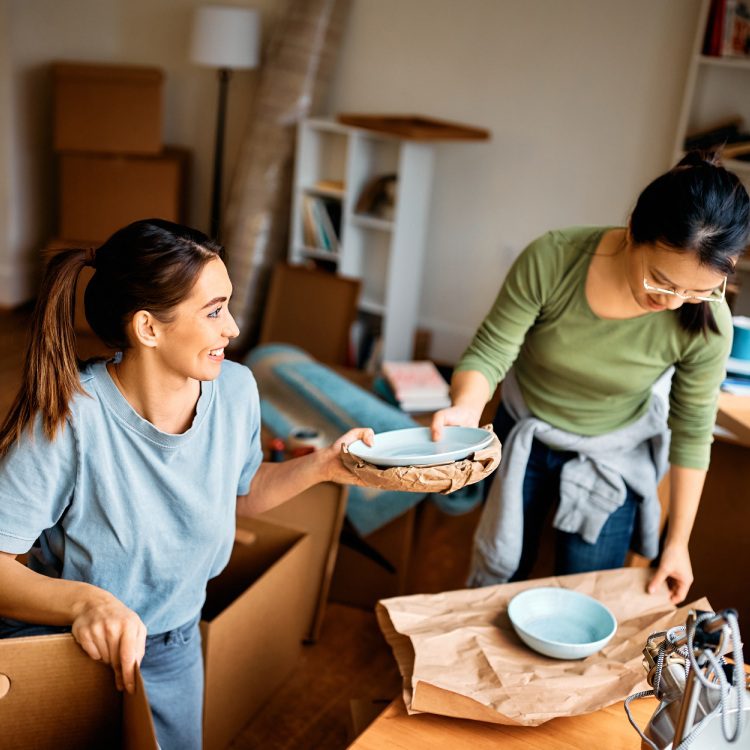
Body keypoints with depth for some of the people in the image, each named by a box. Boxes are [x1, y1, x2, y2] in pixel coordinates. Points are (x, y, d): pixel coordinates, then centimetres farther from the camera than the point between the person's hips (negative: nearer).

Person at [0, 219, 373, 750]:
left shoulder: (235, 391, -14)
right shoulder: (66, 418, -30)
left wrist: (321, 466, -8)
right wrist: (84, 600, -44)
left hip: (174, 649, 5)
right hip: (58, 649, -4)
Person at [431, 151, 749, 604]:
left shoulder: (705, 322, -26)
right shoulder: (552, 260, -31)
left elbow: (692, 432, -13)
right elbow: (489, 353, -22)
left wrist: (678, 541, -6)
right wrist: (467, 406, -44)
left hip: (612, 460, 0)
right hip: (524, 437, 1)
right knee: (501, 580, 19)